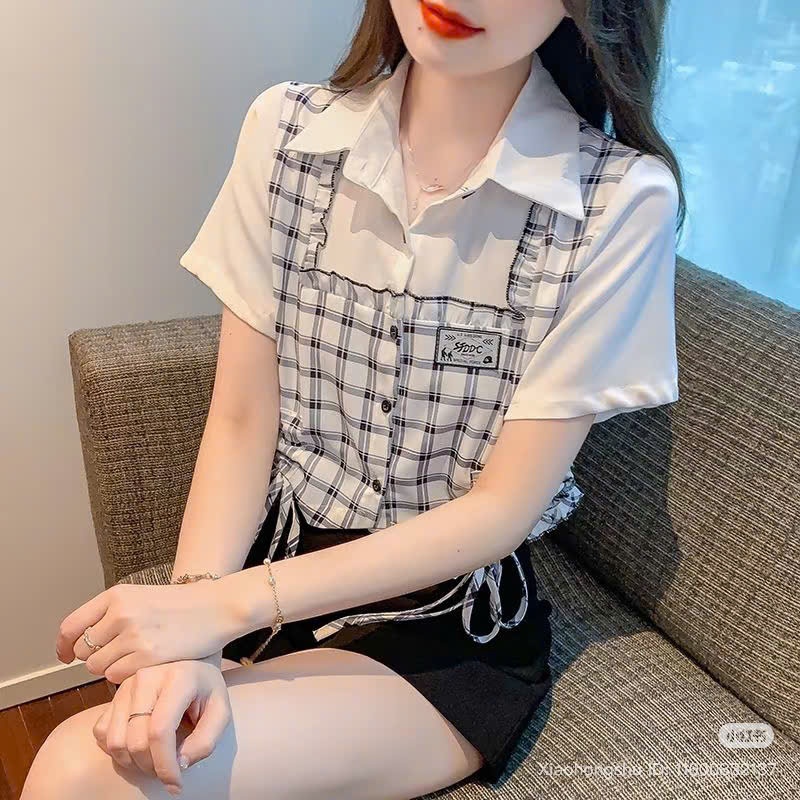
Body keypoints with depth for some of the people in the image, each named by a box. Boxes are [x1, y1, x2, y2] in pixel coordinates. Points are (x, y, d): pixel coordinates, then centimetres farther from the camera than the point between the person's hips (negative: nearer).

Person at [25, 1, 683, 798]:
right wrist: (188, 628, -20)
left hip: (453, 629, -3)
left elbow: (505, 506, -15)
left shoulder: (625, 201, -16)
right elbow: (241, 422, -5)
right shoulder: (288, 132, -6)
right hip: (277, 566, 4)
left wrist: (226, 605, -20)